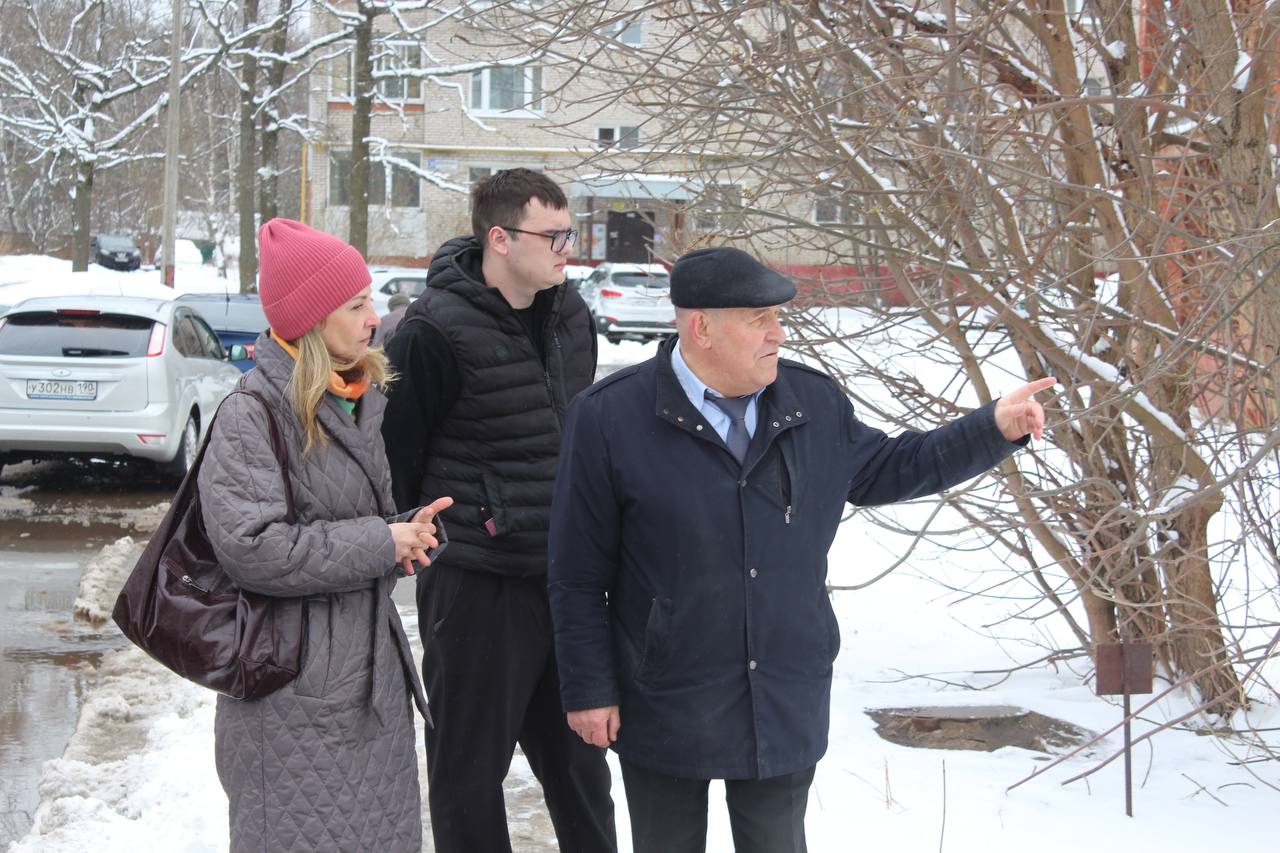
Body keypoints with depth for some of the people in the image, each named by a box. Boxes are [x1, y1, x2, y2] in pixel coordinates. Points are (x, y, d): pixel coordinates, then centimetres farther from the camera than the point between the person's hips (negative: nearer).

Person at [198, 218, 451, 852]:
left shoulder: (357, 402, 10)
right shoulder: (252, 415, -15)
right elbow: (252, 548, -23)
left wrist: (409, 528, 0)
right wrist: (381, 544, -17)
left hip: (375, 678, 8)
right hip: (297, 698, -8)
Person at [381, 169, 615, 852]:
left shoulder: (571, 316, 7)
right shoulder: (436, 332, -17)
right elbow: (393, 454, -12)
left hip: (564, 578, 7)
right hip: (476, 585, -7)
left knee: (576, 754, 19)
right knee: (471, 767, 7)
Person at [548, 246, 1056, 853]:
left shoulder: (815, 402, 0)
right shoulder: (609, 416, -12)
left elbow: (882, 470, 16)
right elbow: (578, 575, -8)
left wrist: (994, 429, 6)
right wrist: (588, 688, -6)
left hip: (786, 708, 3)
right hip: (666, 709, -3)